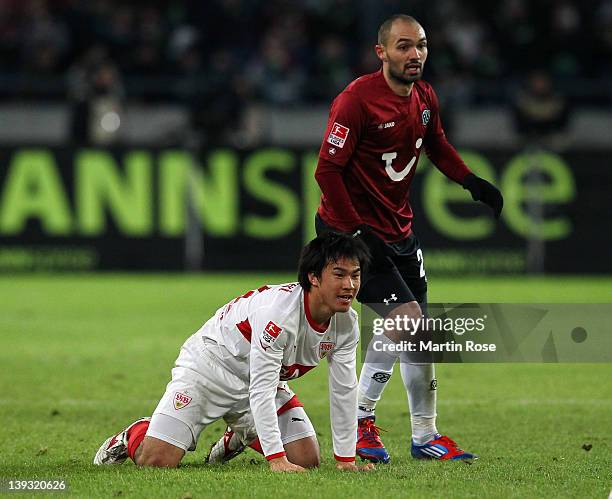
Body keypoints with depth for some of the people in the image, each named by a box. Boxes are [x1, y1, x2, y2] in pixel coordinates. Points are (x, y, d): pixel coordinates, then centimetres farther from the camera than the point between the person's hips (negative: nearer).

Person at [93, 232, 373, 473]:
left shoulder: (346, 324, -13)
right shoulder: (278, 311, -36)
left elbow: (344, 390, -3)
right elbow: (261, 391, -37)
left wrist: (346, 459, -6)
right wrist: (277, 460, -40)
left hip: (261, 377, 7)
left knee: (307, 461, -4)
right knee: (156, 461, -19)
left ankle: (243, 436, 25)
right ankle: (134, 436, 19)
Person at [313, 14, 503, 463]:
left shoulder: (425, 97, 2)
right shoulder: (356, 101, -21)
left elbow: (437, 145, 22)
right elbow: (328, 170, -20)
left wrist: (473, 182, 7)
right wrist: (355, 233, -22)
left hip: (398, 229, 8)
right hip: (350, 227, -8)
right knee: (406, 318, -17)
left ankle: (425, 437, 21)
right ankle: (361, 421, -3)